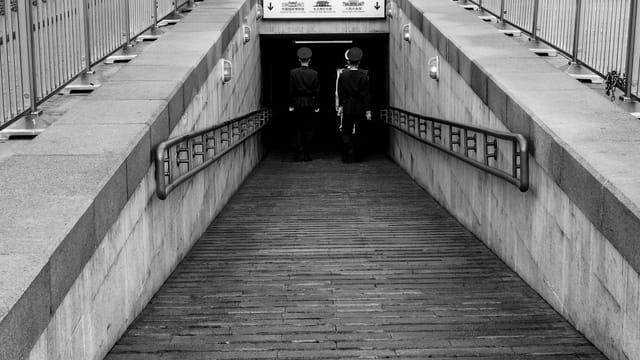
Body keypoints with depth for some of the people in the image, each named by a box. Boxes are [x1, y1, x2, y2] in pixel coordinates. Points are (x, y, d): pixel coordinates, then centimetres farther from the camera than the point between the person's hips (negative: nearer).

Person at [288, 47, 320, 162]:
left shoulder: (293, 72, -5)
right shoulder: (314, 73, -5)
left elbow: (291, 90, -4)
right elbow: (317, 91, -2)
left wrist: (291, 105, 2)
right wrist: (316, 105, 4)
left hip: (297, 104, 0)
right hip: (310, 104, 0)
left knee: (298, 129, 6)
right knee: (308, 129, 6)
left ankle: (299, 154, 2)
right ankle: (307, 155, 6)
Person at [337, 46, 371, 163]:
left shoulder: (343, 75, -6)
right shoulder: (363, 75, -7)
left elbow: (340, 92, 1)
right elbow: (366, 94, -6)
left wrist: (340, 105, 13)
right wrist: (367, 110, -2)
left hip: (347, 108, -1)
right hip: (360, 108, 1)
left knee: (346, 132, 7)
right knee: (358, 133, 10)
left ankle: (348, 156, -1)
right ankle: (357, 156, 15)